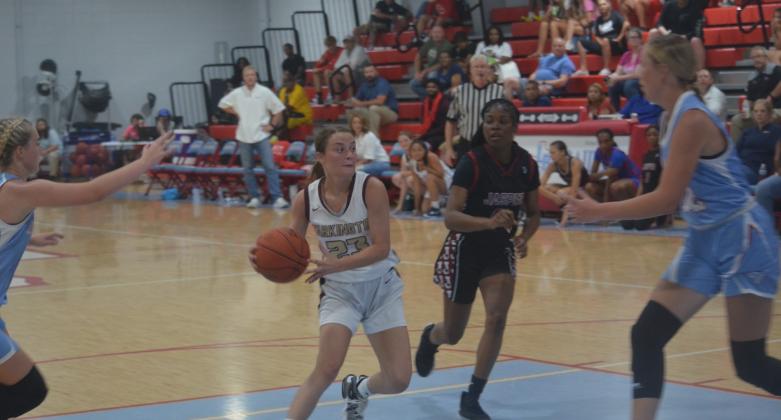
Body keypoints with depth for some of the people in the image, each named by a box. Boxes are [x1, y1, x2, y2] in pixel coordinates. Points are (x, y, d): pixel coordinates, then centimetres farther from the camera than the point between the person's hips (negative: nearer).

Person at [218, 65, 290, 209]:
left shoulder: (264, 92, -4)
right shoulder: (237, 93, 2)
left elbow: (278, 109, 1)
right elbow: (223, 104, 16)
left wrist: (272, 125, -4)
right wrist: (236, 112, 5)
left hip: (261, 136, -3)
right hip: (244, 136, 3)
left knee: (270, 166, -10)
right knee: (248, 169, 8)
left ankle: (277, 197, -13)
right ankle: (254, 197, 17)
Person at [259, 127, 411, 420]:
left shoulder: (371, 188, -20)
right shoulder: (306, 199, -13)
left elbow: (381, 248, -23)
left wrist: (337, 265, -35)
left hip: (381, 287, 0)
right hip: (339, 290, 0)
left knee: (398, 381, -1)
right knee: (326, 371, -20)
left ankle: (358, 389, 34)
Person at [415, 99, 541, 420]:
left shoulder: (527, 164, -7)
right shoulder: (472, 162, -21)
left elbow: (533, 214, 8)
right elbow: (450, 217, -30)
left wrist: (524, 237, -14)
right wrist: (489, 221, -47)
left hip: (500, 251, 3)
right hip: (464, 249, -3)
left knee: (497, 317, -19)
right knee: (453, 334, 11)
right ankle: (430, 337, 51)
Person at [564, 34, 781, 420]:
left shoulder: (691, 119, -20)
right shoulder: (675, 116, 7)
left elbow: (667, 199, -21)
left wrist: (599, 212, -14)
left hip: (741, 240, -9)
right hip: (704, 242, 9)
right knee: (646, 336, 0)